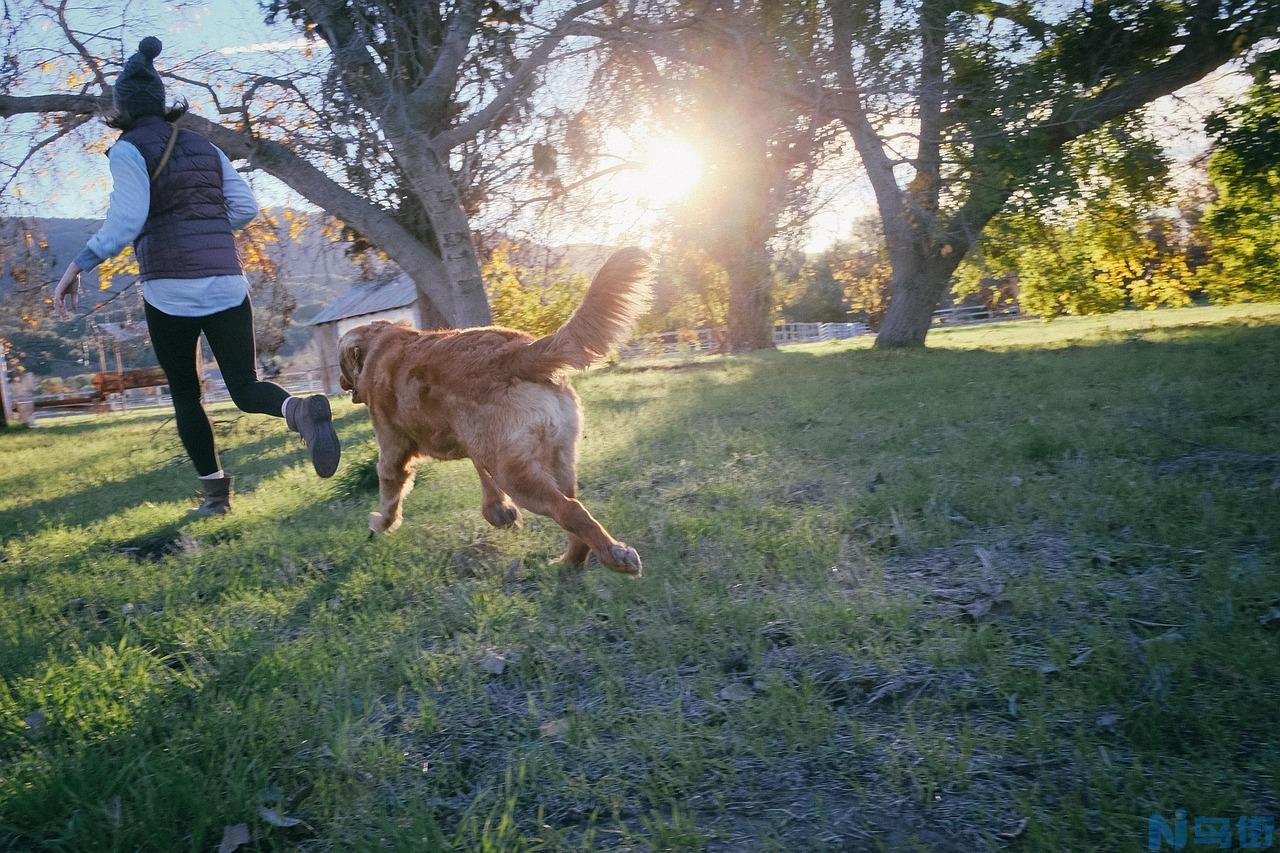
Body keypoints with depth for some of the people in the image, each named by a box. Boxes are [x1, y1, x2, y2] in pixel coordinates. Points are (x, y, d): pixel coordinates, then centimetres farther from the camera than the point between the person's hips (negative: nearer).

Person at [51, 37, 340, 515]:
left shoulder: (129, 150, -1)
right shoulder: (205, 148, 14)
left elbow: (126, 219, -14)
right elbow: (245, 207, 9)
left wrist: (78, 266, -10)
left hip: (169, 291, -3)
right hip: (226, 285, 4)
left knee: (185, 395, 13)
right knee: (246, 390, 4)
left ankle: (215, 491, 14)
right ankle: (299, 409, -30)